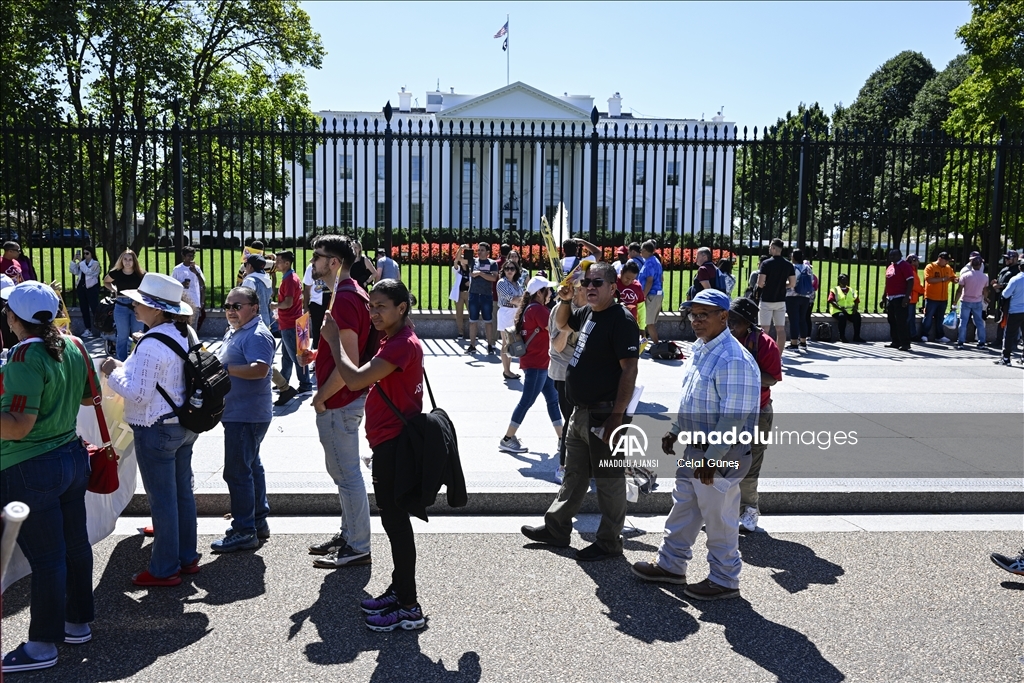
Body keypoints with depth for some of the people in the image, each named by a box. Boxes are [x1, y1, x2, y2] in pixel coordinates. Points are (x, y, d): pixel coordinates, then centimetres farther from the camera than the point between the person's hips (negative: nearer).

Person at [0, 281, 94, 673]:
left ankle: (43, 644, 16)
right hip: (72, 457, 8)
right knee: (75, 542, 17)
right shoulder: (73, 347, 2)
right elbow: (88, 397, 16)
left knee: (45, 555, 3)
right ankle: (79, 622, 32)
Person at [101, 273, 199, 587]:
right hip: (184, 426, 9)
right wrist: (127, 367, 12)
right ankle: (187, 557, 30)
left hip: (157, 431, -9)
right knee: (183, 492, 17)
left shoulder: (152, 345, -23)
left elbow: (138, 394, -21)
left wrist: (113, 372, -8)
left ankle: (164, 569, 16)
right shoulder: (186, 334, 4)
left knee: (162, 500, 3)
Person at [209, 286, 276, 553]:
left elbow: (259, 369, -32)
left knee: (237, 471, -7)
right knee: (251, 466, 18)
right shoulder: (236, 331, 15)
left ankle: (244, 531, 0)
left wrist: (223, 368, -29)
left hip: (246, 416, -11)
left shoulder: (257, 335, -18)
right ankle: (259, 521, 29)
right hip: (239, 413, 11)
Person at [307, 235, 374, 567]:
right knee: (341, 471, 19)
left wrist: (321, 397, -16)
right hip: (344, 399, 11)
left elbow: (349, 362, -25)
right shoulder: (351, 293, 13)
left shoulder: (345, 299, -20)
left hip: (338, 402, -11)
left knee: (347, 474, -2)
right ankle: (348, 535, 31)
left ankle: (357, 548, 8)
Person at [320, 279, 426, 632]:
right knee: (393, 519, 18)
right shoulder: (394, 341, 13)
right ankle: (399, 589, 31)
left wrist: (333, 340, -13)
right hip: (389, 442, 11)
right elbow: (368, 380, 19)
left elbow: (355, 379, -25)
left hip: (394, 445, -11)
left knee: (396, 521, -3)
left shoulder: (403, 344, -20)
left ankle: (409, 608, 6)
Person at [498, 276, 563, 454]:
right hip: (536, 363, -10)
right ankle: (507, 440, 1)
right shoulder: (538, 309, -16)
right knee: (527, 401, -5)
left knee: (553, 399, 12)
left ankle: (562, 439, 16)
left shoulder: (529, 308, 13)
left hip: (539, 361, 10)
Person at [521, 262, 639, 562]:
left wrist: (617, 415, -24)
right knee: (574, 475, 20)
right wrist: (564, 300, 8)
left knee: (609, 479, 5)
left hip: (604, 415, -9)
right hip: (581, 412, 9)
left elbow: (629, 369, -22)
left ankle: (609, 542, 17)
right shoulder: (587, 313, 8)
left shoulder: (621, 320, -17)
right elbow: (561, 322, 30)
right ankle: (556, 528, 32)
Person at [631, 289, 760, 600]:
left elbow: (733, 417, -26)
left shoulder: (733, 359, -24)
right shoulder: (699, 349, 8)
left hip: (721, 455, -10)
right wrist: (675, 431, 18)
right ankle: (670, 564, 36)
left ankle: (724, 580, 22)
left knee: (719, 519, 5)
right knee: (683, 509, 20)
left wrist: (711, 458, -26)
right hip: (694, 449, 10)